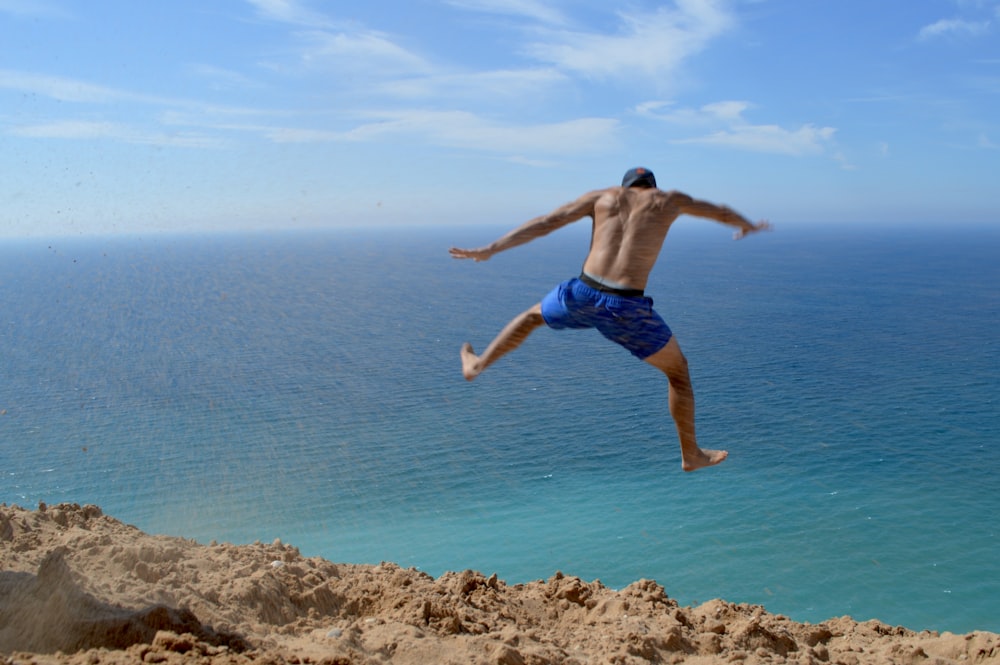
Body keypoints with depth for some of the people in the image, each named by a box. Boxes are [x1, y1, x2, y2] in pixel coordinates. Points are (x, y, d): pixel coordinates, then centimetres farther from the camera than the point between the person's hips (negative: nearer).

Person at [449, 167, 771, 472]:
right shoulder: (669, 200, 18)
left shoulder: (602, 196, 18)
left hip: (582, 295, 2)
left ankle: (477, 364, 44)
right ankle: (691, 453, 31)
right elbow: (720, 212, 38)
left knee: (533, 315, 37)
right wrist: (747, 224, 61)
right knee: (678, 370, 22)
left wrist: (489, 250, 12)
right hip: (626, 308, -2)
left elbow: (543, 223, 11)